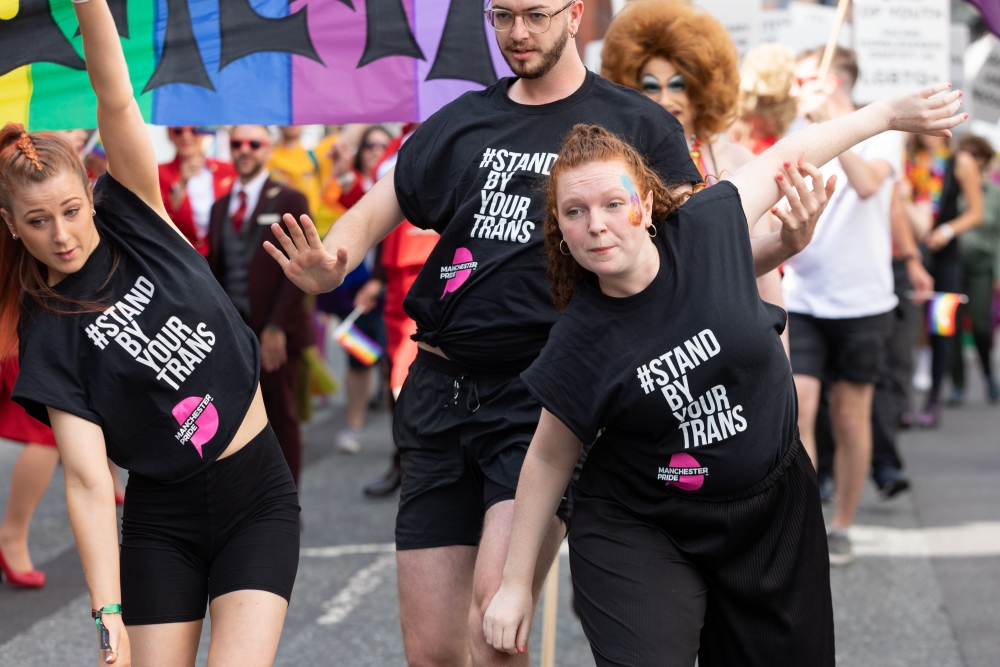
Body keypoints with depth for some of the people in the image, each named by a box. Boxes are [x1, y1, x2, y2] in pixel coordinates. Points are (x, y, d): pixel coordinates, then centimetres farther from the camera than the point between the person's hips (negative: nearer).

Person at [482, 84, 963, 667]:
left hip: (772, 516, 3)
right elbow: (550, 458, -2)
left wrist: (891, 113, 12)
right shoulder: (579, 343, -15)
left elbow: (787, 154, 3)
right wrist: (516, 584, 1)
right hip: (641, 532, -2)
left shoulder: (709, 227, -14)